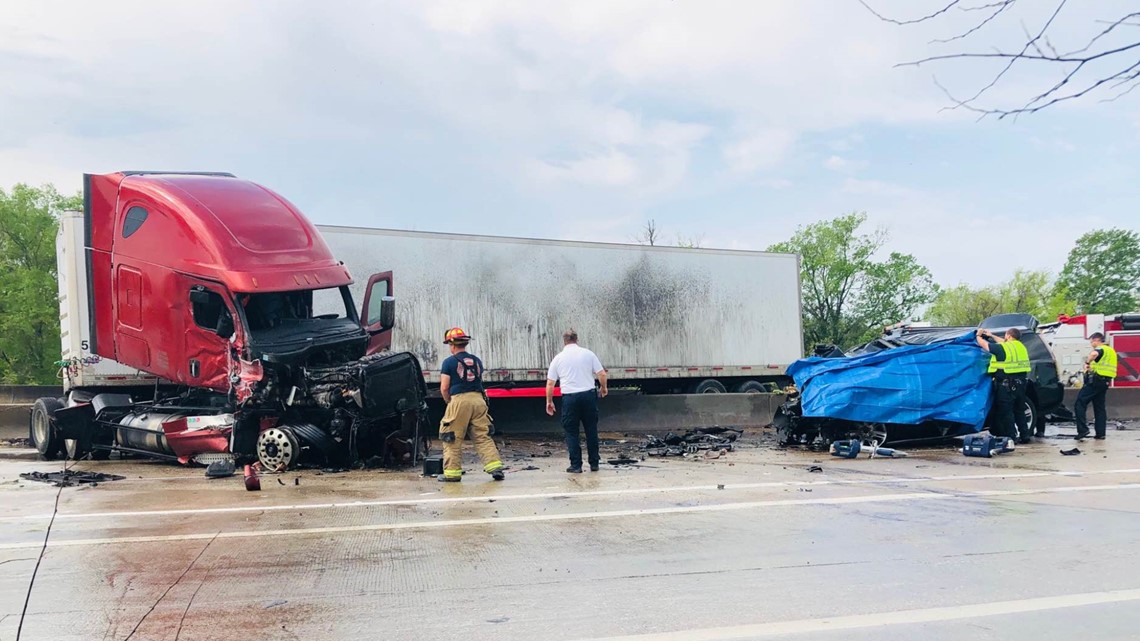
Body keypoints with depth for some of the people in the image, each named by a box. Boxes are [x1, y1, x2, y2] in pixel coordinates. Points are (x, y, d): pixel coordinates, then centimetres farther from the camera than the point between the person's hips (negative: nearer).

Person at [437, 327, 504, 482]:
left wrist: (449, 401, 13)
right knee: (483, 436, 7)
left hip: (459, 400, -4)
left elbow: (444, 388, -4)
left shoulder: (449, 362, -2)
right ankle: (495, 466, -3)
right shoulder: (476, 361, 13)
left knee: (453, 439, 5)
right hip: (478, 399, 5)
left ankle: (452, 472, 6)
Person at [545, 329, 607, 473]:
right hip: (589, 395, 1)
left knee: (571, 432, 7)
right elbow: (601, 374, 2)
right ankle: (594, 463, 15)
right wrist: (603, 388, 20)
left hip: (569, 398, -1)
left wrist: (549, 401, 14)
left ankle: (576, 465, 6)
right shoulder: (588, 354, 4)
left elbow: (550, 383, 4)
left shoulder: (558, 358, 4)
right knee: (591, 430, 10)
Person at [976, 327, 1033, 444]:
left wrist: (979, 335, 19)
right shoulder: (1021, 346, 11)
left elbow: (983, 344, -1)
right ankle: (1025, 436, 20)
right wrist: (992, 336, 39)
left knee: (1006, 412, 0)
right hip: (1020, 383, 7)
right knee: (1019, 411, 17)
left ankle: (1011, 437, 0)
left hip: (1006, 385, -7)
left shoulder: (1002, 348, -11)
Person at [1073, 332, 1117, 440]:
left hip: (1095, 381, -9)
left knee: (1079, 404, -8)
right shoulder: (1111, 351, 21)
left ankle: (1083, 430, -16)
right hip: (1105, 382, 9)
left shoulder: (1100, 349, -9)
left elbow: (1094, 354, -34)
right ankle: (1100, 433, 11)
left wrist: (1087, 362, -21)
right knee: (1099, 408, 13)